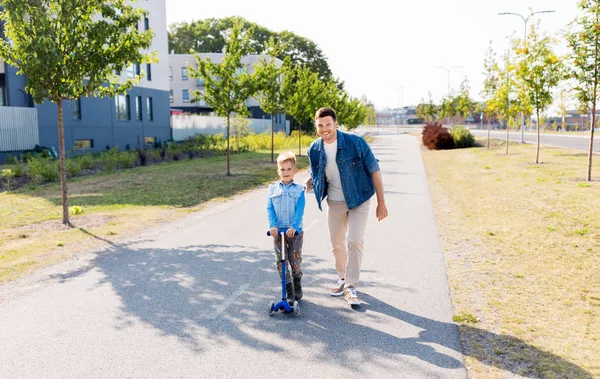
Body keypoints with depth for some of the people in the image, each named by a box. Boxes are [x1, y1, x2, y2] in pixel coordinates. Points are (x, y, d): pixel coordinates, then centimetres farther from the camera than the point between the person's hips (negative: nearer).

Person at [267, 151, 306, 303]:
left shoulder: (299, 190, -1)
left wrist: (294, 227, -24)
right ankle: (289, 292, 11)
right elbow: (269, 208, -1)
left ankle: (297, 285, 32)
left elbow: (300, 210, -10)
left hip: (295, 231, -2)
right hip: (278, 231, 2)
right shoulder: (273, 189, 6)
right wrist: (272, 225, -16)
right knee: (281, 262, 2)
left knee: (295, 261, 5)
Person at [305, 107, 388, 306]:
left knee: (355, 241, -12)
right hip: (335, 202, 4)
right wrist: (308, 185, -14)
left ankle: (351, 287, -1)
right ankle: (342, 279, 33)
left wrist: (381, 202, -13)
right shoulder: (314, 149, -8)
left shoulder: (355, 142, -20)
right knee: (337, 243, 12)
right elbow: (314, 175, 10)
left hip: (359, 200, -4)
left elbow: (374, 170, -13)